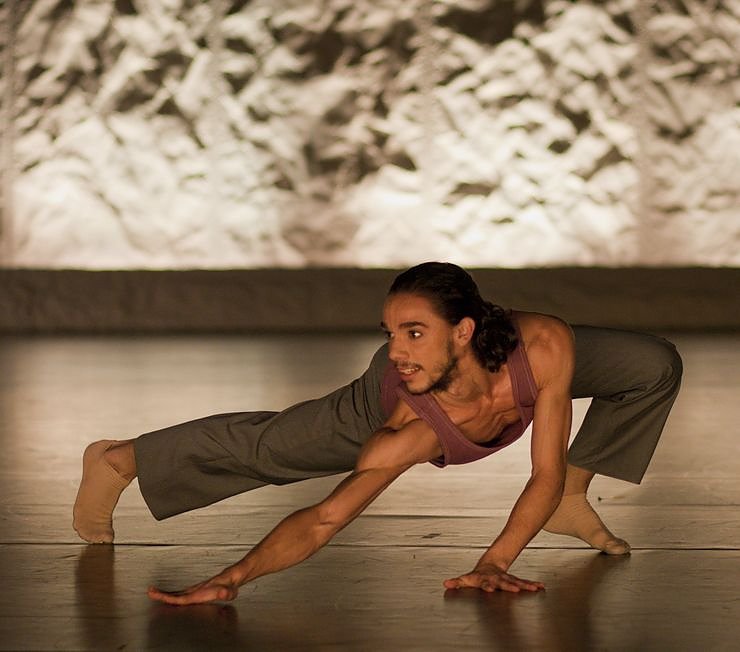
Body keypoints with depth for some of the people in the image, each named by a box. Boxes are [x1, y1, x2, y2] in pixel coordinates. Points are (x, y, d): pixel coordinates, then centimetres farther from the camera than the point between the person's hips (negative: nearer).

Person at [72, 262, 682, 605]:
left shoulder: (545, 347, -44)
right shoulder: (406, 430, -45)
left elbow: (545, 472, -32)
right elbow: (321, 521, -44)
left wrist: (495, 561, -39)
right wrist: (232, 578, -56)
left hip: (504, 360, 3)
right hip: (408, 399, -3)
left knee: (655, 367, -3)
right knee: (261, 448, 7)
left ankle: (572, 502, 16)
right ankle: (117, 460, 31)